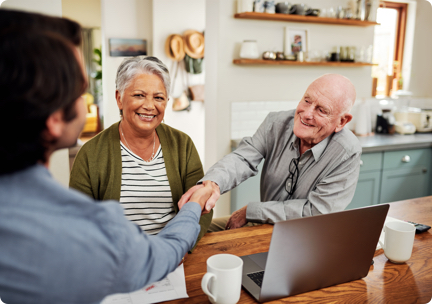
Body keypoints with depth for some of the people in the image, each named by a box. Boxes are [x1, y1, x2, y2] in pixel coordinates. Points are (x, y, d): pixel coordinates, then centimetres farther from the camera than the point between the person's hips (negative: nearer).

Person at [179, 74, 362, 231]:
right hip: (266, 224, 5)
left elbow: (316, 212, -22)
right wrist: (212, 184, -41)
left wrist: (250, 211, -20)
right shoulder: (277, 123, -9)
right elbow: (243, 158, -17)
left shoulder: (348, 154, -21)